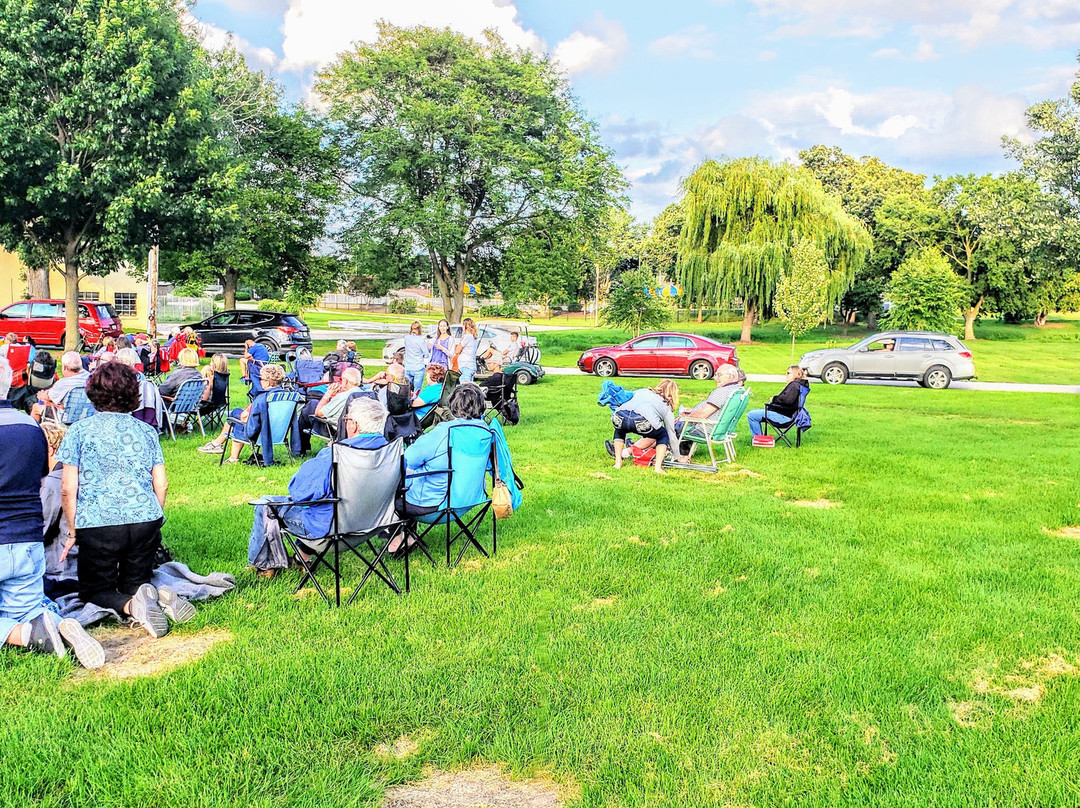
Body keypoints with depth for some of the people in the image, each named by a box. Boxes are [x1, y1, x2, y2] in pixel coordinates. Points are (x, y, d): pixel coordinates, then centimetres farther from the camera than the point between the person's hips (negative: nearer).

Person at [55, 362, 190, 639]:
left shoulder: (79, 430, 4)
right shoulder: (147, 431, 13)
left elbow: (68, 488, -1)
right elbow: (161, 485, 10)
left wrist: (73, 533, 9)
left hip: (98, 524, -3)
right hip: (146, 520, 3)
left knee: (95, 590, 14)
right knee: (135, 584, 20)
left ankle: (131, 605, -19)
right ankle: (161, 596, -14)